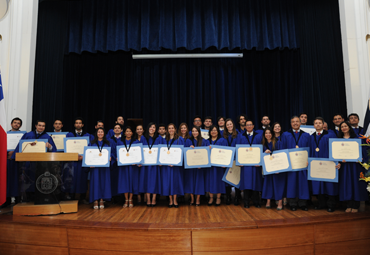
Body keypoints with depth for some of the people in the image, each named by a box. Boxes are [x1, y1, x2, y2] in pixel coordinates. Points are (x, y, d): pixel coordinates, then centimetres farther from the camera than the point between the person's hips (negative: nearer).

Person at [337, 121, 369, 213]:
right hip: (344, 164, 2)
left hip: (354, 163, -2)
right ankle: (349, 205, 10)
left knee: (355, 182, 0)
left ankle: (355, 206, 8)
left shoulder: (355, 138, 4)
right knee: (346, 183, 2)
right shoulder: (339, 139, 9)